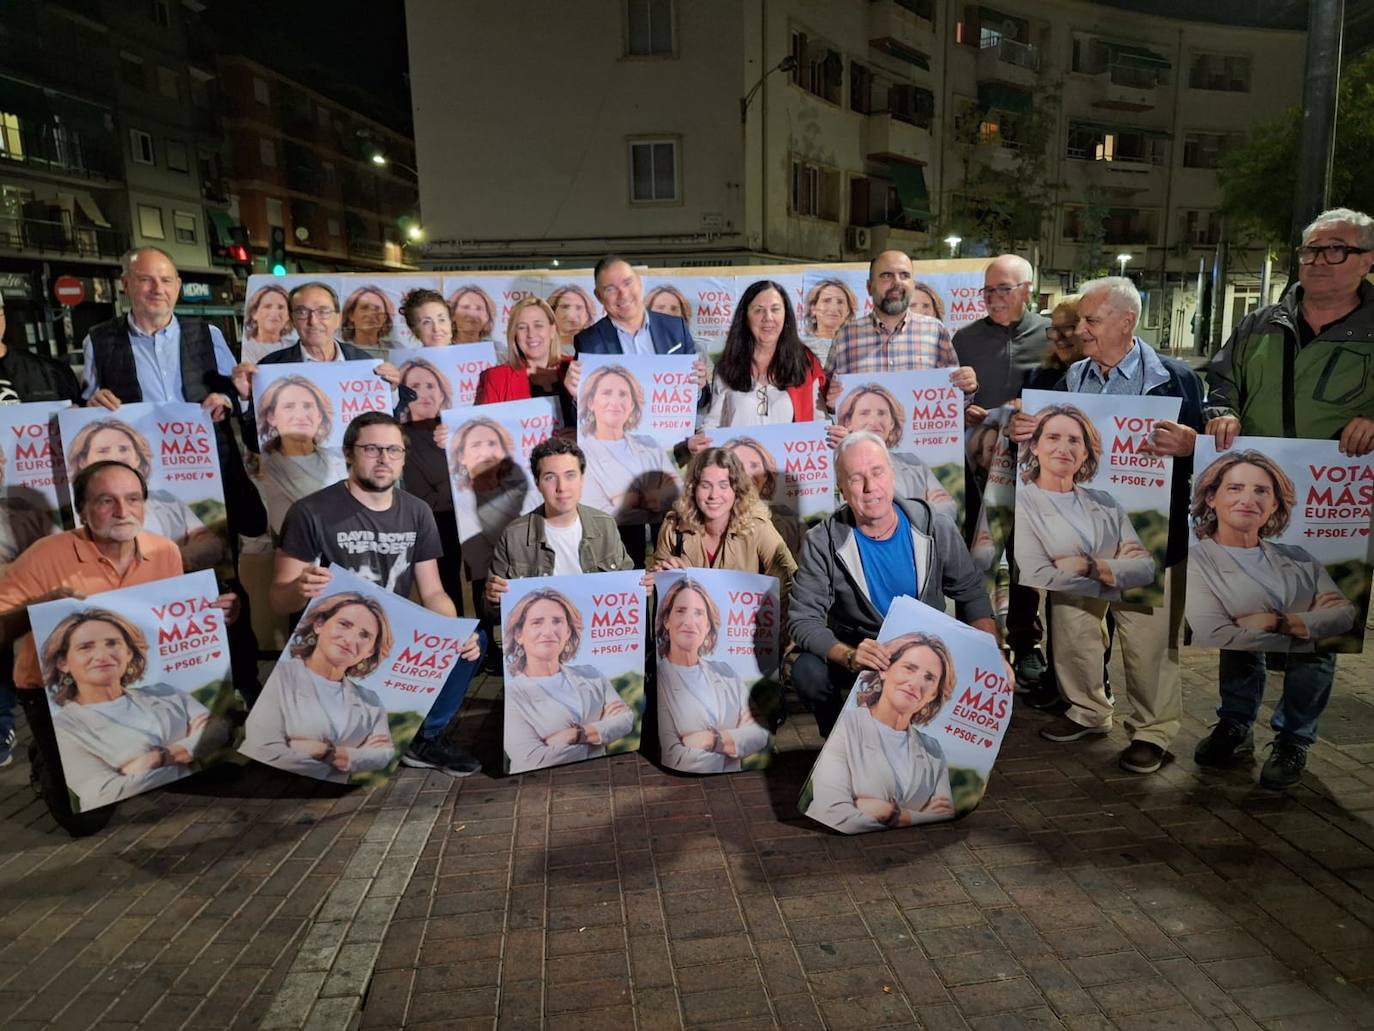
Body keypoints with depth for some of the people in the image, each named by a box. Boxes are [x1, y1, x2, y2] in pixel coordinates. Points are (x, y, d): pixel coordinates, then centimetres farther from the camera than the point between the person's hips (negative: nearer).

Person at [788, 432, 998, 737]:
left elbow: (972, 594, 5)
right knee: (807, 672, -30)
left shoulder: (936, 529, -6)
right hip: (852, 652, -1)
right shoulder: (823, 543, -12)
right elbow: (803, 619, -15)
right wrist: (848, 656, -34)